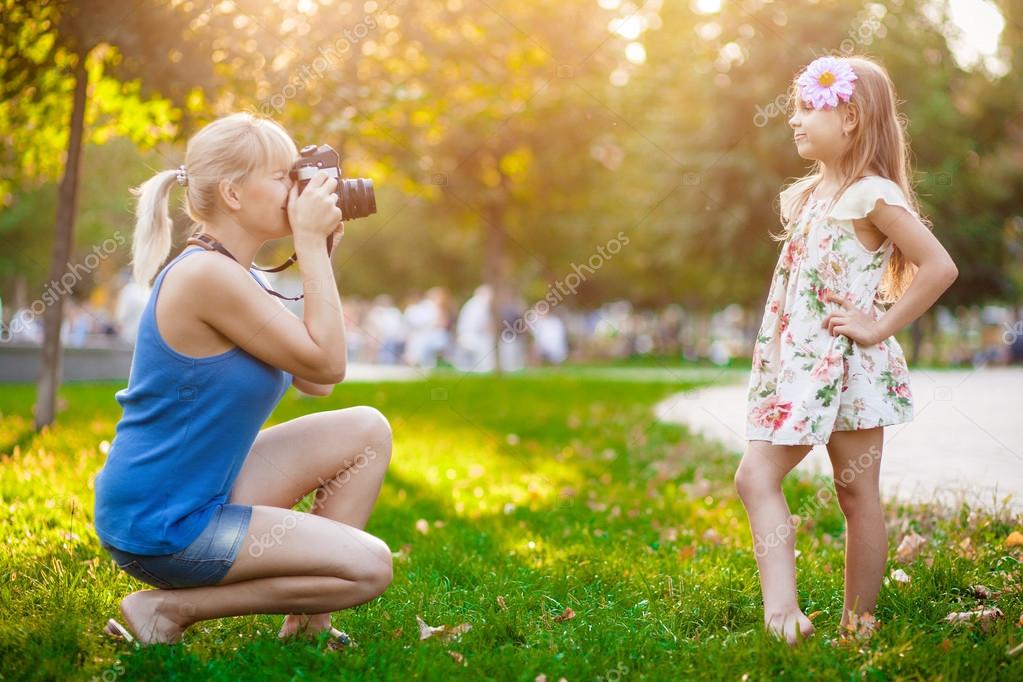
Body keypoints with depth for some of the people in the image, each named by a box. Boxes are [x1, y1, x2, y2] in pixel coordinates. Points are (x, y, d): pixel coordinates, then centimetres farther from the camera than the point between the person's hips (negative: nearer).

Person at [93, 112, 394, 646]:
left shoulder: (235, 276, 9)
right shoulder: (207, 274, -22)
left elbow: (313, 382, 8)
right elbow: (326, 364, -19)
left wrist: (319, 251, 6)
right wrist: (311, 243, -14)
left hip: (202, 495, 10)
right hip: (159, 526, -10)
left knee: (367, 430, 9)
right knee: (369, 565, -11)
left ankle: (307, 618, 9)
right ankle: (169, 607, -4)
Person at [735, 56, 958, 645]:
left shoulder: (873, 196, -13)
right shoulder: (811, 194, 14)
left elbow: (940, 267, -20)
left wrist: (880, 326, -17)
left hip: (846, 368, -8)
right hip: (800, 365, 8)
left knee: (858, 495, -1)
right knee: (756, 476, 2)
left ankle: (859, 621, 4)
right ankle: (781, 607, 4)